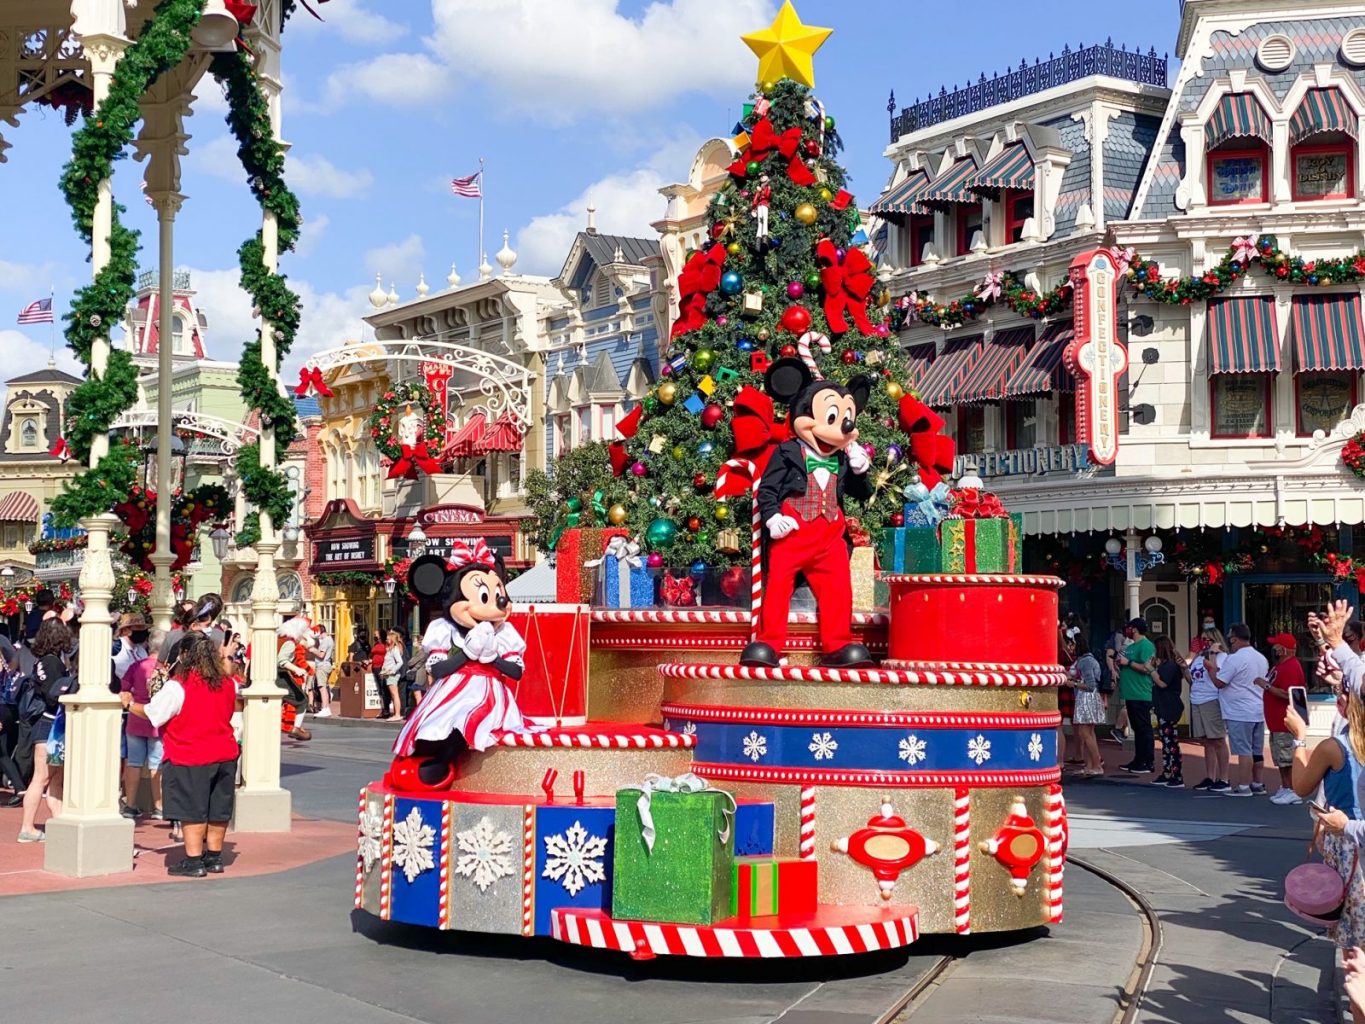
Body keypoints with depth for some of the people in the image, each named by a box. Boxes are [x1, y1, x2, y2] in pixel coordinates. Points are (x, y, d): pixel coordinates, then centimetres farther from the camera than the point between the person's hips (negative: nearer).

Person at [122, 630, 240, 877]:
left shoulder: (178, 686, -15)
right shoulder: (227, 683, 3)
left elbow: (151, 713, -8)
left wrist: (130, 703, 9)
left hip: (190, 759, -6)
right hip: (225, 755, 6)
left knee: (192, 811, 0)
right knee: (217, 810, 13)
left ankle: (194, 861, 2)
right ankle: (214, 857, 21)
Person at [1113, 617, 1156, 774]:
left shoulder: (1146, 645, -11)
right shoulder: (1131, 646, 18)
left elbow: (1146, 668, -22)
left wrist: (1128, 662, -15)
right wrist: (1119, 662, 8)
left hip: (1141, 695, -10)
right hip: (1131, 695, 10)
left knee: (1144, 729, -5)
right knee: (1137, 728, 14)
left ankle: (1148, 762, -2)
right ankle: (1138, 760, 20)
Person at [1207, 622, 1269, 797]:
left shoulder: (1234, 659, -16)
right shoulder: (1261, 658, 12)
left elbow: (1219, 682, -16)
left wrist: (1211, 668, 4)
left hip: (1240, 713, -8)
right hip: (1259, 711, 8)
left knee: (1244, 751, -5)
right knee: (1256, 750, 14)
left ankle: (1243, 786, -3)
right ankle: (1257, 783, 21)